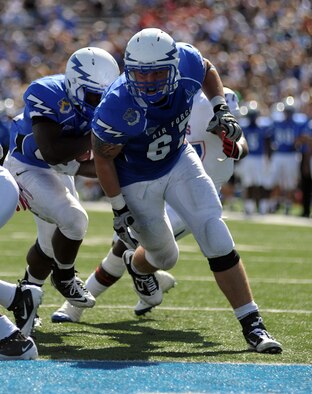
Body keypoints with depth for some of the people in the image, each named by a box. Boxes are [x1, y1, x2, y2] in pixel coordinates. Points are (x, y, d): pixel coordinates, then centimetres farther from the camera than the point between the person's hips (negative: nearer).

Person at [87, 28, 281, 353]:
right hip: (137, 180, -3)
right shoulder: (117, 108, -36)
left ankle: (252, 325, -2)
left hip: (180, 161, 3)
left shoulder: (186, 62, -26)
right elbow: (103, 158, -18)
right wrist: (119, 209, -13)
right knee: (165, 257, 15)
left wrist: (221, 111, -9)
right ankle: (135, 264, 54)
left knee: (216, 240, -9)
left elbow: (208, 71, 2)